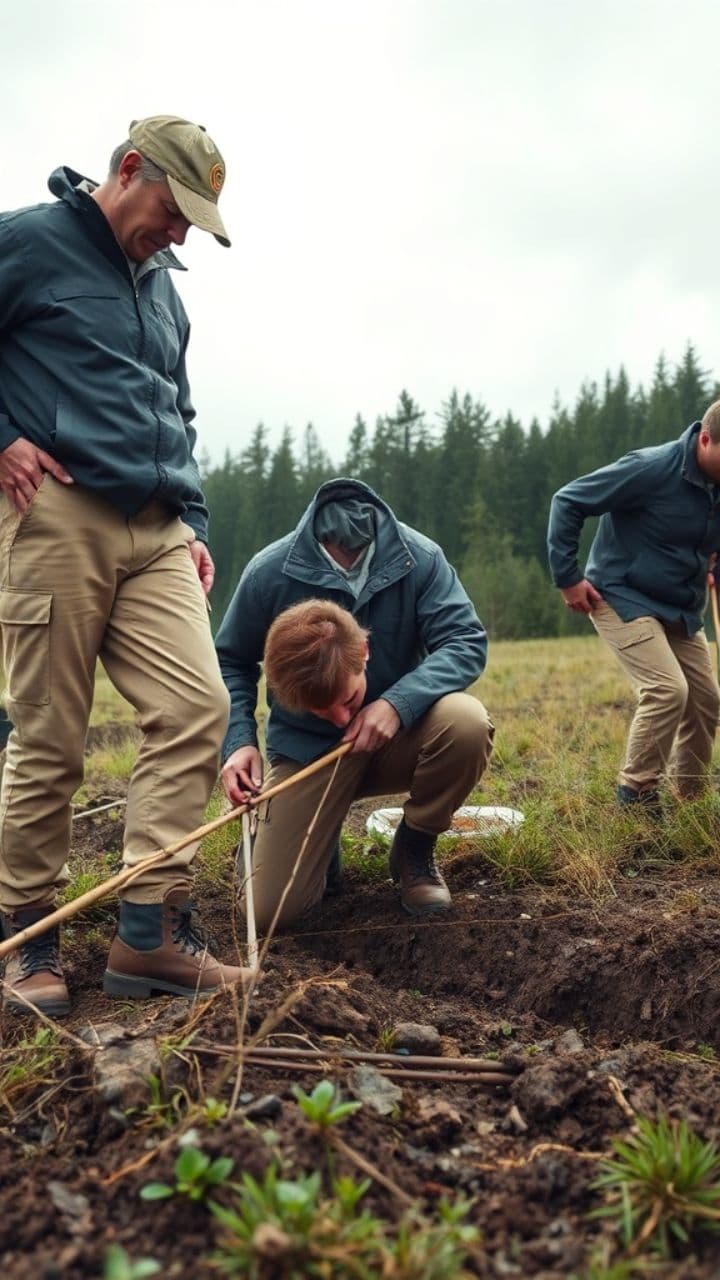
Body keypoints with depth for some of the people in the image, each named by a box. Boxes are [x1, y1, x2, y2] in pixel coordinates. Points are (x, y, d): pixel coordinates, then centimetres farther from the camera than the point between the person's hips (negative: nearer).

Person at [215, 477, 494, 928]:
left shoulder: (419, 558, -24)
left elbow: (467, 642, -25)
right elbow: (231, 662, -6)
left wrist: (399, 702, -39)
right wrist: (239, 740, -20)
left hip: (397, 737, 1)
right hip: (305, 749, 0)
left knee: (467, 721, -35)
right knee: (272, 909, -14)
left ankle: (415, 848, -7)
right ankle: (319, 837, 22)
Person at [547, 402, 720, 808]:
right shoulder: (652, 468, -22)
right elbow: (568, 501, -16)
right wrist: (567, 577, -16)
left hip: (681, 608, 8)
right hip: (623, 598, -7)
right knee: (668, 689, -21)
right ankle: (636, 792, -4)